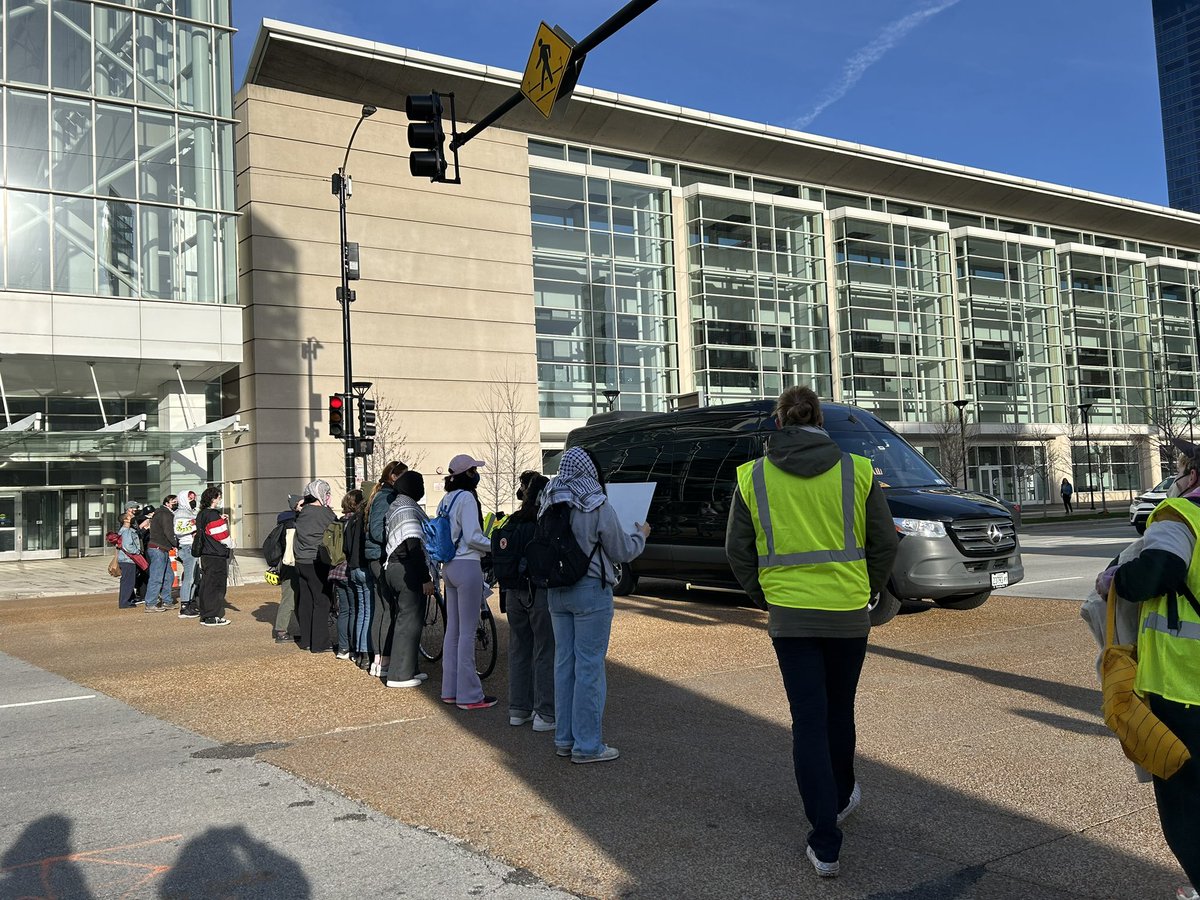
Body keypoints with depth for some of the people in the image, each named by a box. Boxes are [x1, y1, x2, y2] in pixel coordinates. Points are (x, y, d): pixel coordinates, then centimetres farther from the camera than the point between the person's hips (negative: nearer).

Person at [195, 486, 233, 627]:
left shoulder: (201, 514, 13)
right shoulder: (213, 515, -16)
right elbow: (222, 535, -15)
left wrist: (222, 521, 15)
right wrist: (231, 545, 2)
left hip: (205, 555, 9)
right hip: (217, 557, -9)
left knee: (206, 585, 12)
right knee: (217, 586, -3)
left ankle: (204, 616, 18)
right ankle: (213, 617, -1)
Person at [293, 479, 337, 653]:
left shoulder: (301, 513, 5)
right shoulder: (325, 513, -12)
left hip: (301, 563, 7)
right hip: (317, 564, -7)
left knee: (305, 601, 13)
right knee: (321, 602, 0)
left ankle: (305, 640, 21)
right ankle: (319, 643, 1)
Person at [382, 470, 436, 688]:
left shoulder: (395, 507, 18)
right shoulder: (408, 509, -15)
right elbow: (414, 546, -21)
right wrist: (426, 578, -21)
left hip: (394, 568, 11)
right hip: (408, 571, -11)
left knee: (406, 619, 16)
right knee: (409, 620, -6)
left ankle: (410, 669, 24)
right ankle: (400, 674, -4)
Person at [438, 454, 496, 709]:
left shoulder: (446, 499, 13)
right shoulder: (466, 497, -13)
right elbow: (472, 537, -18)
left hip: (449, 566, 9)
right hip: (467, 566, -9)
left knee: (453, 629, 13)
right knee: (467, 631, -4)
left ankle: (450, 690, 19)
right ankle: (469, 695, 1)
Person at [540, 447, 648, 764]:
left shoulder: (549, 505, 4)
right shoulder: (598, 507, -14)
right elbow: (622, 551, -5)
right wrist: (641, 534, 13)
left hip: (556, 592, 7)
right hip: (591, 590, -7)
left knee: (564, 662, 13)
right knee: (589, 666, 0)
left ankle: (564, 738, 23)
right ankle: (587, 745, 6)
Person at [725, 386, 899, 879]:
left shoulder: (753, 477, -2)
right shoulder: (857, 471, -3)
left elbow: (738, 550, 1)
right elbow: (885, 542, 1)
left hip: (789, 615, -1)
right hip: (848, 615, 1)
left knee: (808, 721, 5)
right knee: (839, 711, 20)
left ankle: (826, 846, 6)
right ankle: (840, 797, 44)